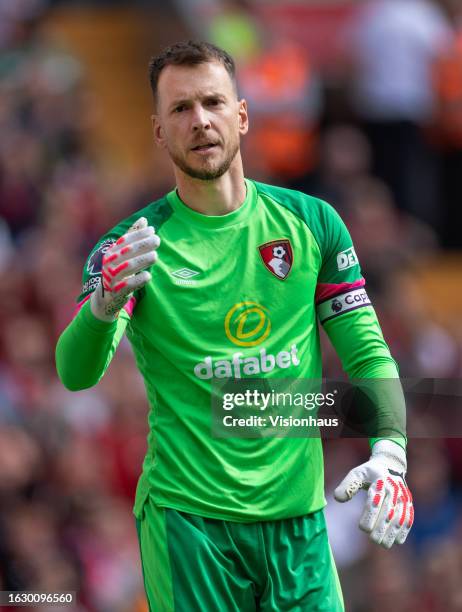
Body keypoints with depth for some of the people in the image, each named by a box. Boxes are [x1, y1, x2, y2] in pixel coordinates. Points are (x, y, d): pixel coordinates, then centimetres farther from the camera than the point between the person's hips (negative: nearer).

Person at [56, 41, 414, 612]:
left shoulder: (312, 222, 5)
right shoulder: (131, 248, -3)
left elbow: (367, 354, 8)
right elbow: (77, 373, -15)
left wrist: (389, 453, -10)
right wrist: (104, 306, -37)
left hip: (297, 513, 2)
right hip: (185, 516, -2)